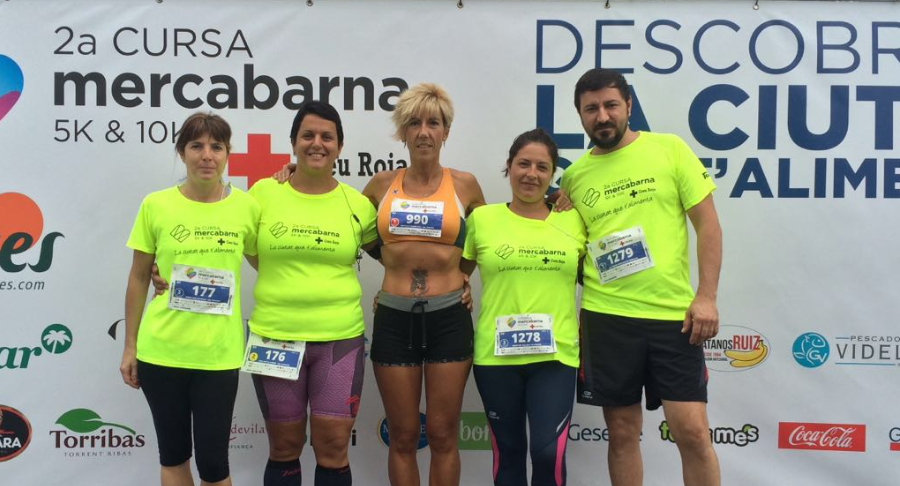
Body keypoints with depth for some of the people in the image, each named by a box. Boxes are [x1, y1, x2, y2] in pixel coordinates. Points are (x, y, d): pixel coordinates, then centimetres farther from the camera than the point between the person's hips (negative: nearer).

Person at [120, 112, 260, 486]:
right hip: (160, 349, 1)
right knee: (173, 454, 15)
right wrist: (129, 346, 6)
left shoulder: (247, 207, -3)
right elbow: (138, 279, 4)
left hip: (219, 353, -1)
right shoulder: (156, 205, -3)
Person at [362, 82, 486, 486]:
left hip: (448, 318, -1)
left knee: (442, 435, 6)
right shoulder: (383, 184, 6)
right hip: (394, 318, 1)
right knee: (402, 437, 9)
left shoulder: (464, 184, 3)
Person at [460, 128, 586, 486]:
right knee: (507, 451, 13)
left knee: (548, 453, -7)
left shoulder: (573, 220, 5)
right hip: (495, 353, 0)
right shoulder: (481, 218, 2)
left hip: (555, 354, 0)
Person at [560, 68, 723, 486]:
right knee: (622, 432, 10)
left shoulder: (670, 149, 1)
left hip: (674, 314, -1)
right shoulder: (574, 175, 7)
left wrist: (706, 296, -8)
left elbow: (707, 223, 0)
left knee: (692, 431, 0)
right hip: (606, 318, 2)